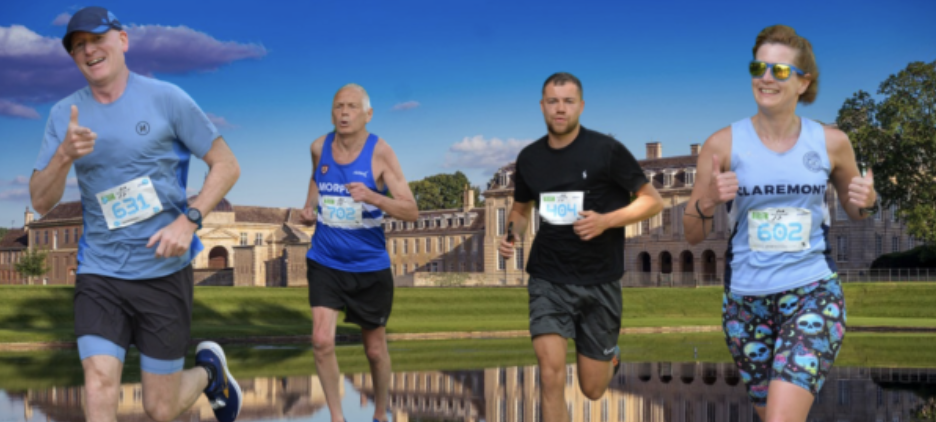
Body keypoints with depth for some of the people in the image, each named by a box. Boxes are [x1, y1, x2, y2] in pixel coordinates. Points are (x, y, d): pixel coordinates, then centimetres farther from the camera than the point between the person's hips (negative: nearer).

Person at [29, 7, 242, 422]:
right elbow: (40, 202, 1)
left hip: (164, 269, -2)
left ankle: (209, 368, 37)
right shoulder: (64, 115, 4)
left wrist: (189, 220, -16)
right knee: (99, 387, -15)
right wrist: (65, 155, -19)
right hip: (98, 272, 2)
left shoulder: (166, 98, -5)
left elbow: (226, 165, -1)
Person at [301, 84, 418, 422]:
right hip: (325, 263, 2)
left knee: (375, 350, 11)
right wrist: (309, 206, 6)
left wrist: (371, 197, -35)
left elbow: (411, 211, -20)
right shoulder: (320, 147, -2)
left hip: (370, 267, -2)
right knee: (322, 342, -14)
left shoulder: (380, 152, -14)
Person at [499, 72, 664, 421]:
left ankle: (610, 355, 46)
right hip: (548, 279, 2)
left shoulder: (606, 150, -8)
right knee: (551, 375, -16)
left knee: (592, 389, 9)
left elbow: (653, 201, -4)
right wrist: (512, 235, -3)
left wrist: (606, 220, -20)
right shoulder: (529, 158, 3)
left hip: (599, 281, -1)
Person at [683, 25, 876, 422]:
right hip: (746, 300, 1)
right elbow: (692, 235, 0)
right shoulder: (724, 144, -4)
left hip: (813, 293, -1)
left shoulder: (831, 142, -1)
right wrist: (708, 200, -20)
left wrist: (865, 201, -6)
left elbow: (854, 210, 17)